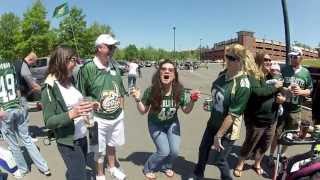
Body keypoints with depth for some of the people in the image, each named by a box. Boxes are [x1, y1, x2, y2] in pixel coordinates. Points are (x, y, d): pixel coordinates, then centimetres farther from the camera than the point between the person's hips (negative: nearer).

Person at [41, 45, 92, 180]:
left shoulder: (69, 80, 2)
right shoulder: (50, 87, -17)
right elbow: (49, 122, -17)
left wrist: (88, 105, 2)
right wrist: (71, 114, -30)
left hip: (82, 137, 7)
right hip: (68, 143, -7)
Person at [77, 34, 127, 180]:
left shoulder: (114, 67, 2)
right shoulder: (87, 68, -18)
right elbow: (81, 96, -12)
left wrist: (120, 109, 11)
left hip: (117, 117, 5)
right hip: (99, 118, -5)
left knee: (112, 144, 25)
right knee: (100, 150, 13)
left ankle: (112, 167, 50)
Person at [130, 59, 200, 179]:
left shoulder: (179, 91, -22)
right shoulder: (151, 91, -27)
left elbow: (186, 110, -9)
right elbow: (143, 111, -14)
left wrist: (193, 100, -27)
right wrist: (138, 100, -32)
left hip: (172, 123, 3)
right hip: (155, 124, -2)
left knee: (175, 151, -4)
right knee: (164, 151, -10)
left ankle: (166, 166, 32)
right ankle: (148, 168, 22)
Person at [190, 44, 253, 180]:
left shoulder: (243, 84, -27)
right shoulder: (223, 74, -5)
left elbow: (233, 114, -25)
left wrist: (218, 135, -20)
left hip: (228, 130, -7)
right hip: (213, 123, 7)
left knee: (220, 160, 10)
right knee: (203, 150, 21)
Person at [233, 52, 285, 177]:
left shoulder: (272, 76, 6)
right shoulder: (252, 76, -15)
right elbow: (256, 92, -33)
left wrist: (282, 97, -7)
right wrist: (274, 87, -20)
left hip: (271, 120, 7)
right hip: (256, 120, -7)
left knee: (264, 145, 22)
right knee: (249, 145, 11)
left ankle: (257, 164, 47)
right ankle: (240, 165, 35)